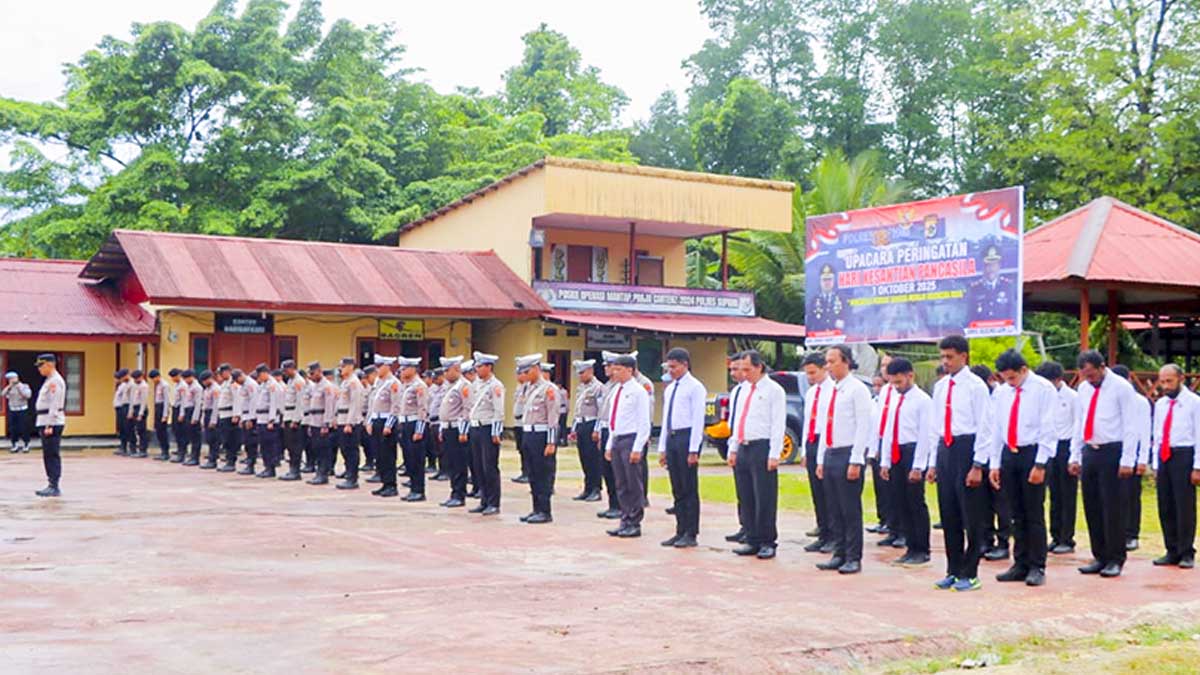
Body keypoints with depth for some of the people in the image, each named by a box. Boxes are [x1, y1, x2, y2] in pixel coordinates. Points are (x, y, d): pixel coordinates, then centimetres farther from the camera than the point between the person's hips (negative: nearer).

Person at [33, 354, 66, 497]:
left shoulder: (55, 381, -14)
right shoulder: (49, 380, 18)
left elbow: (54, 405, -20)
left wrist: (49, 426, -23)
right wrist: (44, 425, 20)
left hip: (52, 423, -10)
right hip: (46, 422, 10)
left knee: (52, 456, -9)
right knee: (48, 456, 12)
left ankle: (54, 488, -8)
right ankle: (52, 486, 17)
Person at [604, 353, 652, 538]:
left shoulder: (638, 391, -9)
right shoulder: (616, 390, 14)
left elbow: (644, 423, -12)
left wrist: (637, 449, -17)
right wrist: (609, 445, 16)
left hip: (631, 440, -8)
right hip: (617, 440, 8)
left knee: (634, 485, -2)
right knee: (621, 485, 11)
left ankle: (635, 524, 5)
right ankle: (625, 521, 18)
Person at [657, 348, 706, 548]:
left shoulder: (695, 387, -7)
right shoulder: (669, 389, 17)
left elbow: (698, 420, -12)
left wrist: (693, 450, -16)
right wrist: (662, 448, 15)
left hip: (687, 437, -8)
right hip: (671, 438, 8)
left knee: (689, 488, -3)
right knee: (677, 489, 10)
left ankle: (691, 534, 2)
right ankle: (680, 531, 16)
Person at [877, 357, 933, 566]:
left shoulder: (922, 400, -8)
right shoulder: (895, 399, 13)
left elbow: (924, 435, -12)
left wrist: (917, 466, -15)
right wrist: (884, 462, 11)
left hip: (914, 451, -7)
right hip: (896, 454, 7)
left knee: (916, 503, -2)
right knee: (900, 503, 9)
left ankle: (922, 550, 7)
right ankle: (911, 547, 18)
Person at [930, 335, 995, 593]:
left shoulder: (975, 386, -8)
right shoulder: (940, 387, 11)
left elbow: (985, 427, -10)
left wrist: (977, 465, -14)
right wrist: (933, 463, 13)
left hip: (967, 448, -7)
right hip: (944, 449, 7)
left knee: (972, 515, 1)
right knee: (949, 514, 12)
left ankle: (970, 574, 10)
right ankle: (953, 570, 22)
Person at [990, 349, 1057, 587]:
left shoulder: (1043, 389, -7)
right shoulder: (1001, 392, 9)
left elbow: (1048, 428, -10)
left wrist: (1040, 464, -14)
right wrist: (995, 464, 9)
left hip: (1032, 453, -5)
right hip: (1008, 454, 5)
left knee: (1034, 514, -2)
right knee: (1016, 514, 10)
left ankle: (1037, 567, 7)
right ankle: (1020, 565, 18)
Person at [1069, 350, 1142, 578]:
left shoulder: (1121, 388, -6)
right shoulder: (1084, 389, 11)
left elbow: (1131, 426, -8)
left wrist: (1127, 461, -14)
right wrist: (1075, 456, 12)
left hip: (1111, 452, -6)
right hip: (1089, 452, 6)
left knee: (1112, 507, -5)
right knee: (1091, 507, 8)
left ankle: (1115, 560, 5)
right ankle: (1100, 557, 17)